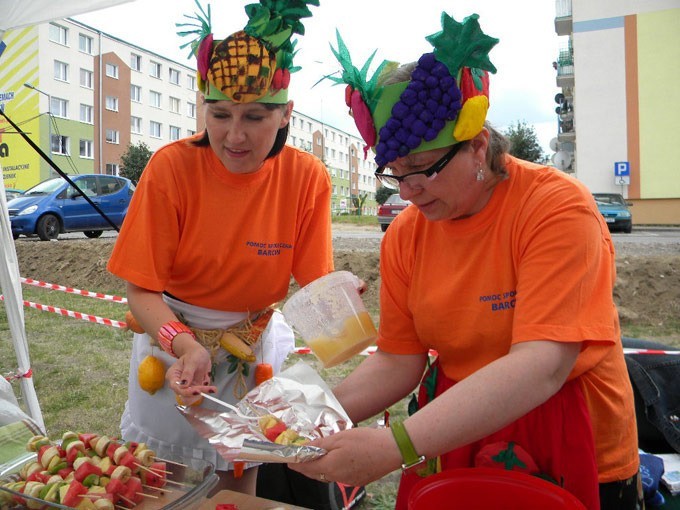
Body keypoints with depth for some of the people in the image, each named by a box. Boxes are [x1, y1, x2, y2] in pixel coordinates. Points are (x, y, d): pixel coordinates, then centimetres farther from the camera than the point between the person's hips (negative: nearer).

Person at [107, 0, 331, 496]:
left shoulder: (308, 178, -16)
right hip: (174, 337, 0)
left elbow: (314, 284, -12)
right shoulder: (171, 167, -20)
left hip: (258, 343, 1)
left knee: (241, 478, 19)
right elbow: (142, 290, -16)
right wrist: (185, 344, -34)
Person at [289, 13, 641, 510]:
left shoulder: (559, 209, -21)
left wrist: (397, 445, -37)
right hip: (451, 438, 4)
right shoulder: (405, 235, -7)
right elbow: (397, 361, -4)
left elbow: (541, 367, -31)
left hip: (567, 453, -4)